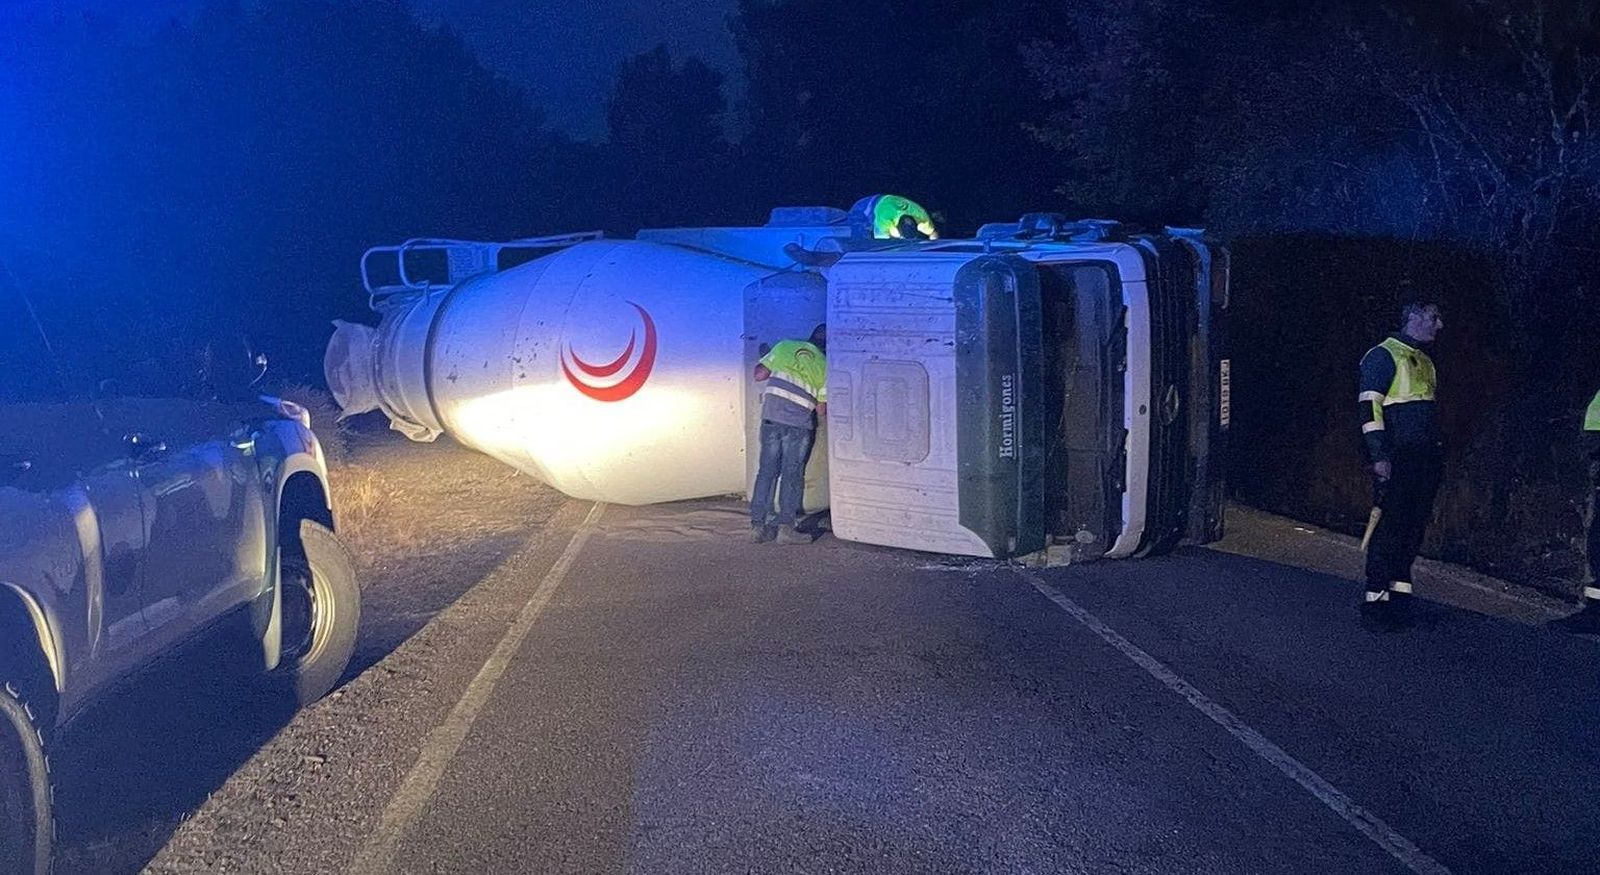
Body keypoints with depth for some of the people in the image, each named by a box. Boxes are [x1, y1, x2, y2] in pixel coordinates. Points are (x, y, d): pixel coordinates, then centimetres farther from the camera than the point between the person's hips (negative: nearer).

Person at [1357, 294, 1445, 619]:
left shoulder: (1425, 362, 22)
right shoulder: (1383, 356, -5)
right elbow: (1370, 407, -13)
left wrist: (1438, 453, 21)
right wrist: (1378, 455, -19)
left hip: (1424, 459, 8)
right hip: (1396, 458, -8)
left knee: (1415, 526, 7)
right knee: (1389, 525, -9)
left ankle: (1400, 590, 14)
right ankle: (1375, 596, -6)